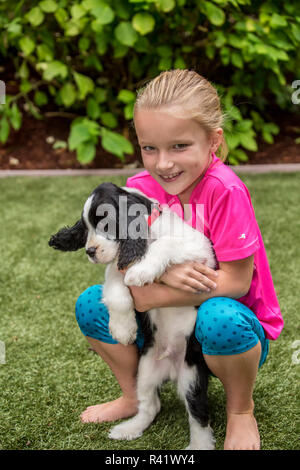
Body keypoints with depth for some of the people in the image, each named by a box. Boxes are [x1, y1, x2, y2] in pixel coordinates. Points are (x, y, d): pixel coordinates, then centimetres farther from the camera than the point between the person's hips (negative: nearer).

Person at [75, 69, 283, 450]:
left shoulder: (224, 191, -25)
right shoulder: (139, 187, -8)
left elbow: (235, 281, -24)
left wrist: (149, 294, -25)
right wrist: (162, 272, -29)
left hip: (232, 318, -5)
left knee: (221, 319, -38)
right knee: (91, 304, -9)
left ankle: (240, 411, -5)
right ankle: (136, 397, 14)